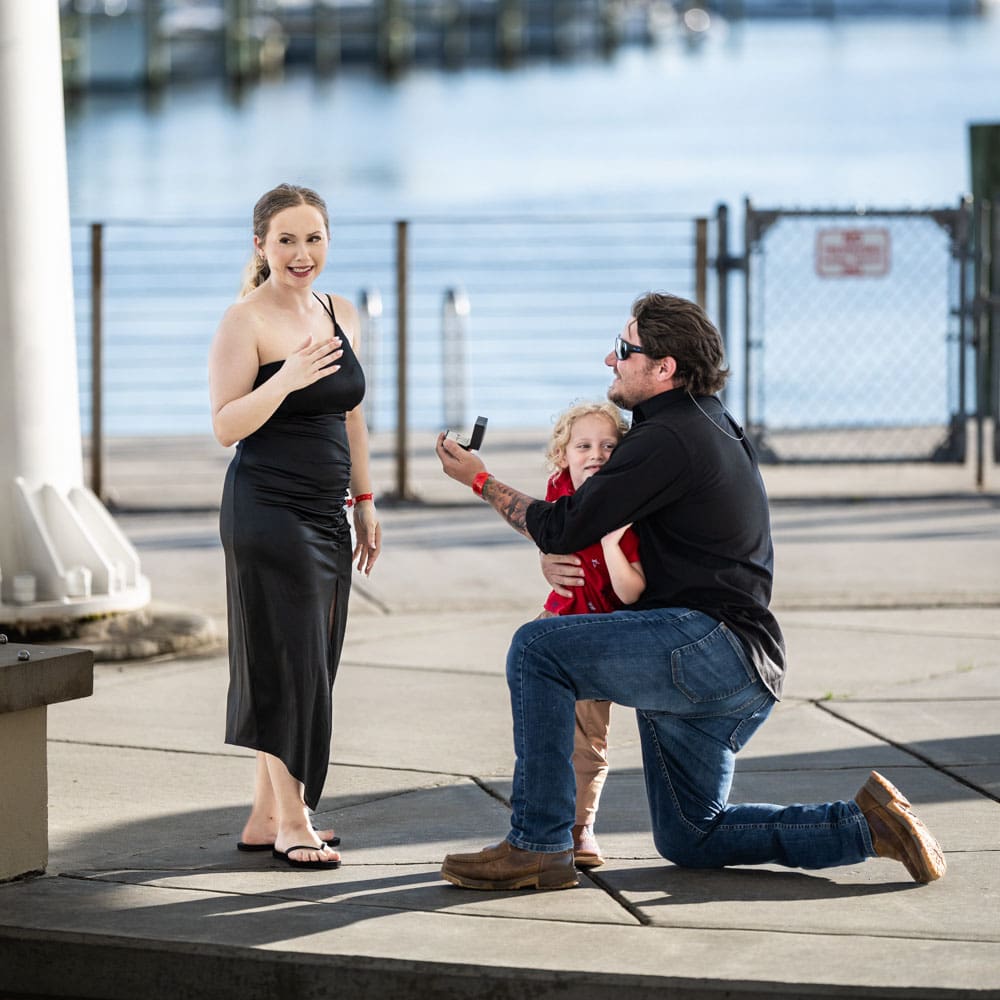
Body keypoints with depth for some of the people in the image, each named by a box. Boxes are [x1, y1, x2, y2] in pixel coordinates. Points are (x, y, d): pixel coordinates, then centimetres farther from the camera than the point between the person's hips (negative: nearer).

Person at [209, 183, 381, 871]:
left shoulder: (342, 316, 12)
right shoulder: (246, 322, -9)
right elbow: (226, 426, -12)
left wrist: (365, 501, 19)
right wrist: (285, 380, -26)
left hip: (327, 515, 7)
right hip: (267, 511, -7)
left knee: (312, 665, 8)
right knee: (288, 662, -4)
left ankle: (267, 817, 16)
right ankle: (291, 821, 3)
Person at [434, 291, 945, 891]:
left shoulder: (670, 438, -13)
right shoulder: (714, 426, 20)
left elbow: (563, 529, -14)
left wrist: (480, 480, 1)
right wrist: (562, 563, 7)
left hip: (714, 646, -11)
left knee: (537, 648, -17)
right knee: (688, 840, 17)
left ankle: (538, 846, -16)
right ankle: (865, 825, 12)